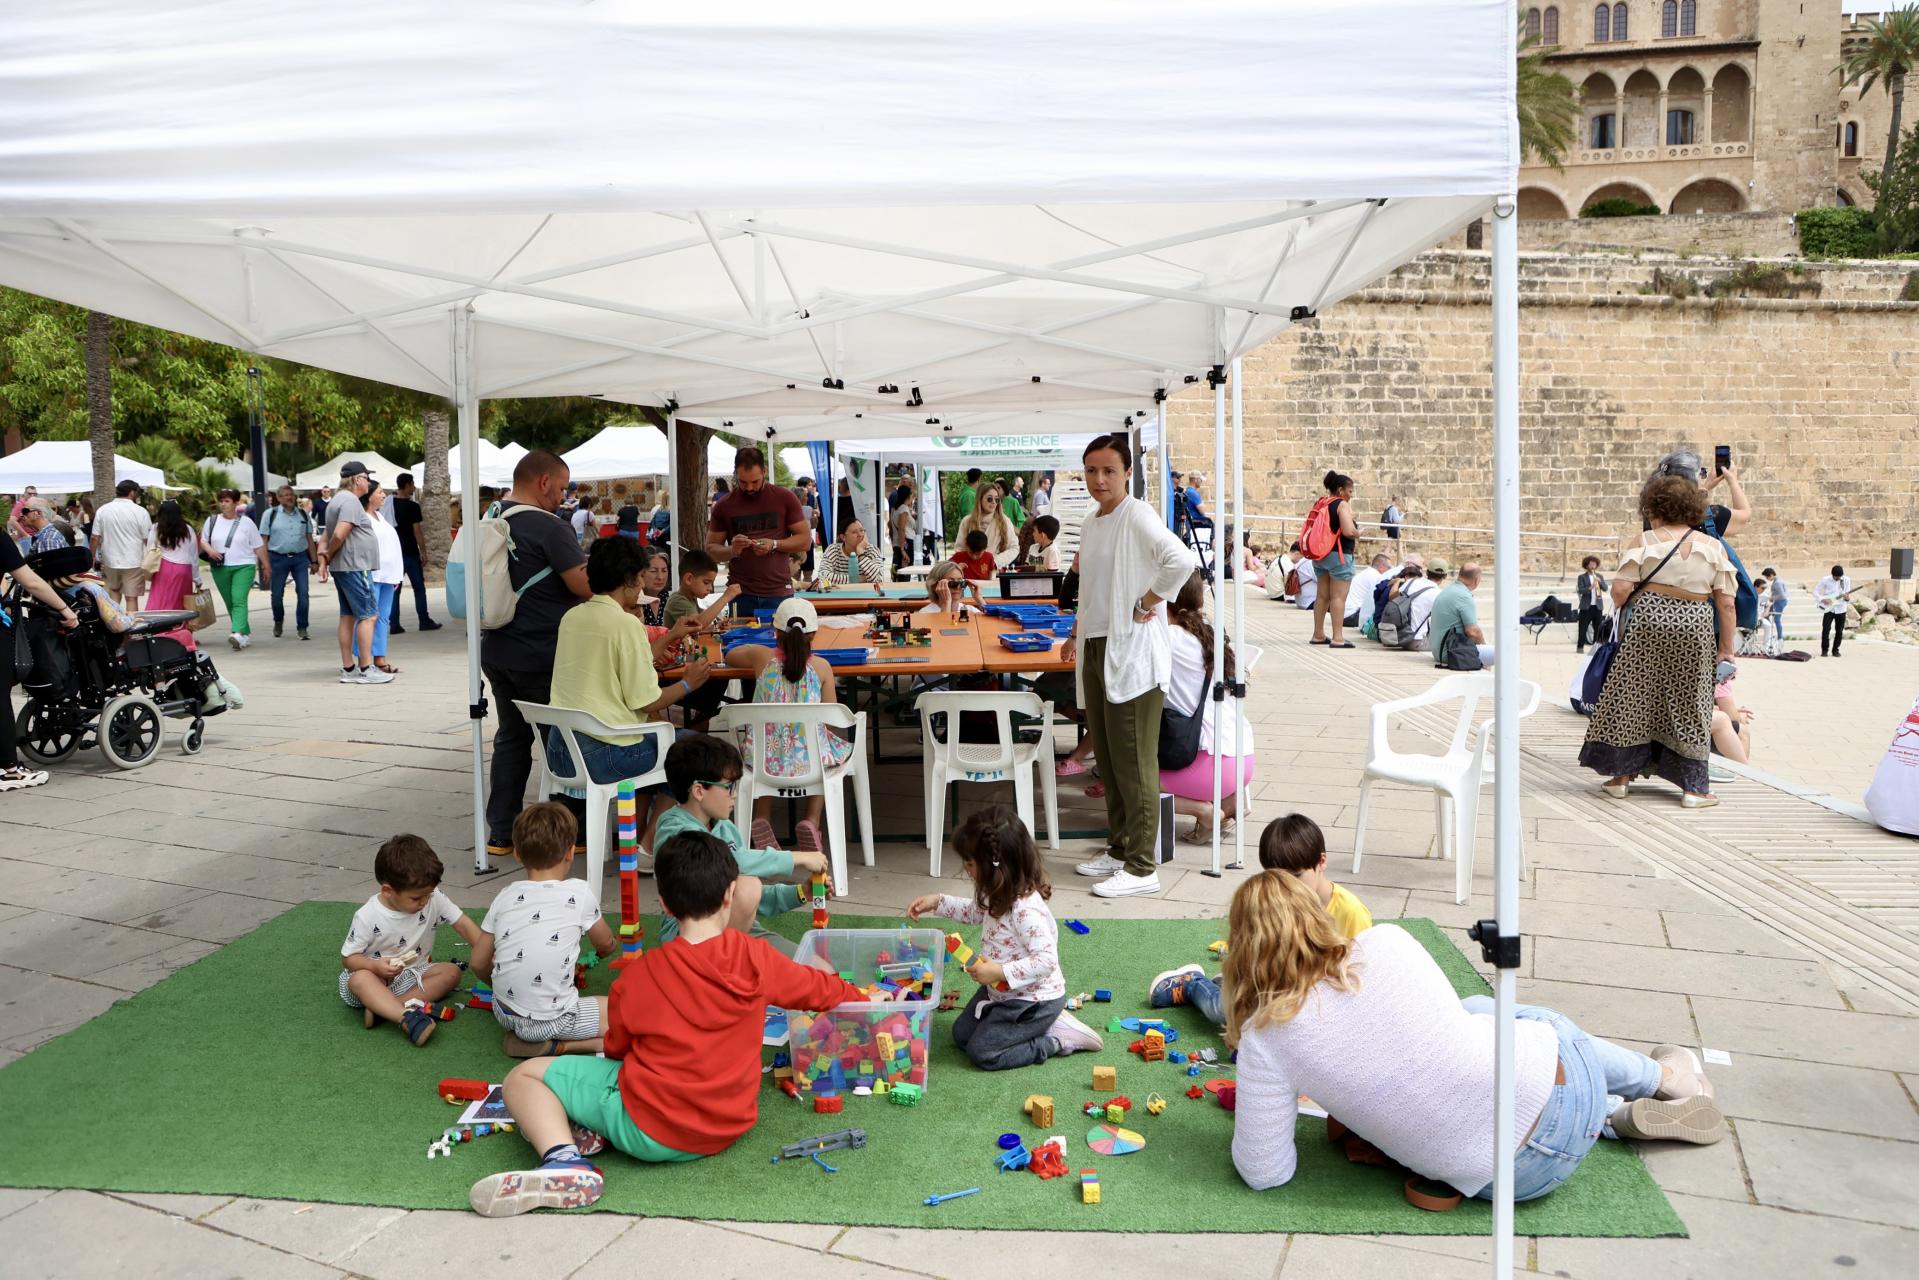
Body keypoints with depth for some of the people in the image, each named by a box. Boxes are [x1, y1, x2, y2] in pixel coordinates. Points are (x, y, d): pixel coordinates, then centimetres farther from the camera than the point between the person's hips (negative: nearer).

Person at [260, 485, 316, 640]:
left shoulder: (303, 514, 9)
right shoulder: (270, 514, 1)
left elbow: (309, 538, 13)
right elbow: (263, 540, -2)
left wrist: (313, 561, 9)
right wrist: (266, 564, -8)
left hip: (300, 558, 1)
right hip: (278, 558, -1)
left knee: (303, 593, -6)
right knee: (277, 594, 7)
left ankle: (302, 628, 2)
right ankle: (278, 622, 33)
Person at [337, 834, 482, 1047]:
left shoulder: (433, 898, -12)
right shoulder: (368, 917, -19)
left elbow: (462, 923, -10)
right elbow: (348, 957, -11)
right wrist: (375, 966, -31)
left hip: (414, 974, 4)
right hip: (378, 974, -4)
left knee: (451, 971, -20)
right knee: (360, 978, -35)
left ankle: (384, 1008, -31)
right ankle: (408, 1017, -54)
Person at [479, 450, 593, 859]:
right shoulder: (549, 528, -18)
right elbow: (585, 586, -20)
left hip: (497, 652, 8)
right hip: (543, 654, -8)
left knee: (511, 738, 16)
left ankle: (501, 833, 18)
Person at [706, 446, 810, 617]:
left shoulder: (785, 499, 1)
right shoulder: (724, 506, 5)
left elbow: (805, 540, 2)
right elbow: (711, 549, 9)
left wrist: (774, 544, -14)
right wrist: (731, 550, -12)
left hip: (779, 594, -1)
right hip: (741, 595, 1)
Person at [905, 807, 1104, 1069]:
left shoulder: (1026, 909, -34)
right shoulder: (1000, 895, -4)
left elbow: (1046, 960, -35)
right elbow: (975, 911, 18)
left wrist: (1000, 972, -36)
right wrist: (938, 902, 9)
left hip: (1033, 1001, -10)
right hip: (1002, 990, 10)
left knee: (982, 1053, -8)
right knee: (962, 1035, 17)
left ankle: (1057, 1040, 4)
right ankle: (1042, 1026, 18)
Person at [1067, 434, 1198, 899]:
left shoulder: (1138, 517, -13)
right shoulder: (1090, 524, 14)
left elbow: (1182, 561, -29)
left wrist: (1147, 604, -20)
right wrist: (1077, 633, 20)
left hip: (1131, 652, -9)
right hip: (1096, 651, 9)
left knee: (1134, 764, -4)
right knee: (1106, 757, 16)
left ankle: (1141, 867, 3)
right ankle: (1118, 848, 28)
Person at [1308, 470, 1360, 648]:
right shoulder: (1342, 505, -12)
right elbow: (1349, 531, -24)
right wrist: (1358, 534, -2)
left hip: (1320, 555, 8)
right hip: (1339, 555, -8)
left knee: (1322, 596, 13)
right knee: (1338, 597, -6)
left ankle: (1318, 635, 19)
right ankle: (1337, 638, -8)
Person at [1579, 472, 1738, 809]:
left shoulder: (1644, 541, -1)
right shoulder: (1713, 546, 6)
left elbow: (1621, 589, -10)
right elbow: (1726, 603, 3)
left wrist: (1620, 605, 12)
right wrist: (1726, 649, 8)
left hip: (1649, 617, -2)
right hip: (1695, 624, 2)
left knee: (1632, 697, 9)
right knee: (1688, 703, 9)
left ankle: (1621, 774, 14)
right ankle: (1693, 786, 10)